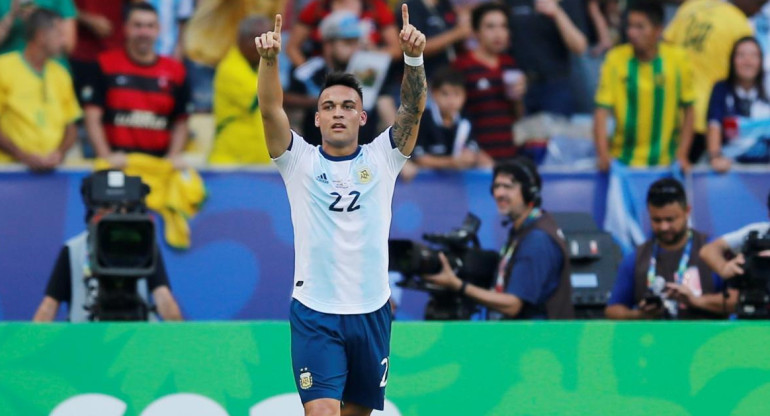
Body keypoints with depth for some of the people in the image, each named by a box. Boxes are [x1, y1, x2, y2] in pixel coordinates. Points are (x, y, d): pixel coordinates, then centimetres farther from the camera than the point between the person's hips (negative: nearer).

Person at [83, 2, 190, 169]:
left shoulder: (175, 71, 10)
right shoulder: (105, 65, 4)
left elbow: (180, 122, 14)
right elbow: (93, 117, 1)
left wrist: (174, 155, -3)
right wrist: (106, 155, -12)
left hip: (159, 162, 2)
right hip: (118, 163, -2)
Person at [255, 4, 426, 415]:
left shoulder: (381, 159, 5)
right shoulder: (300, 161, 3)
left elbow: (413, 108, -8)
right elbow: (271, 110, -11)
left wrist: (414, 57, -25)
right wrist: (269, 60, -29)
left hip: (371, 312, 2)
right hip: (314, 314, -2)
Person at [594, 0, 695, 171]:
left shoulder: (677, 59, -5)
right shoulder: (615, 58, -6)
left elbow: (688, 110, 3)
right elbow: (602, 111, -8)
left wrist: (682, 155, -4)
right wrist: (603, 155, -18)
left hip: (665, 162, 0)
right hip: (623, 160, 0)